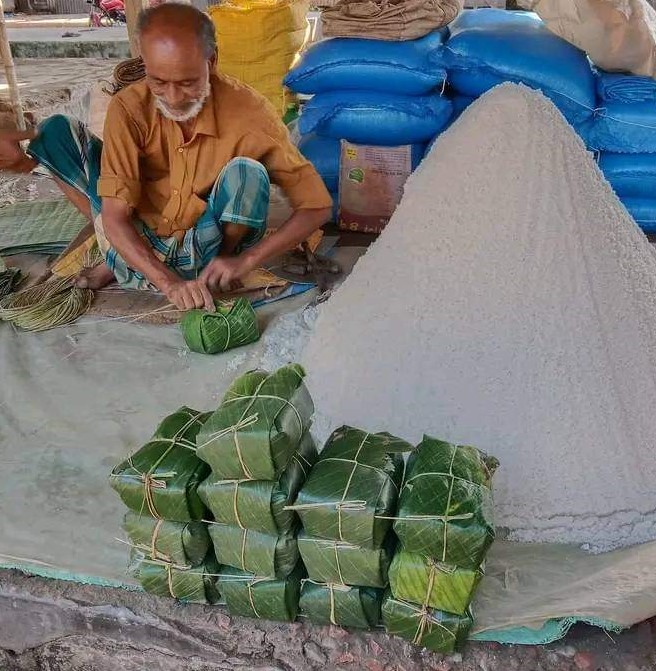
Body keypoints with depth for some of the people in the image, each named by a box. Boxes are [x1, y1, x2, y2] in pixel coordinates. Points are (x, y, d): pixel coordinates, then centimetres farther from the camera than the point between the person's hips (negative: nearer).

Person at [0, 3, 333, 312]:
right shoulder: (129, 107, -16)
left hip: (200, 257, -3)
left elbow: (317, 206, -18)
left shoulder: (249, 113, -21)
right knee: (57, 131, -8)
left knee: (247, 172, -30)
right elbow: (115, 218, -18)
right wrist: (169, 283, -34)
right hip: (138, 247, 3)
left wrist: (245, 260, -29)